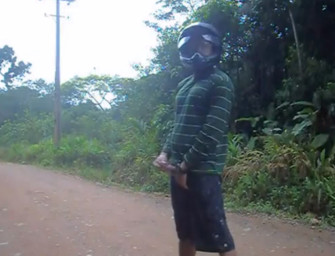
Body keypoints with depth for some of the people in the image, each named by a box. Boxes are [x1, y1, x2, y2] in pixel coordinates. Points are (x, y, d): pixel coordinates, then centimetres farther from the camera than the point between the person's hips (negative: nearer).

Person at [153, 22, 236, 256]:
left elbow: (212, 131, -14)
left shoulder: (220, 82, -6)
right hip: (179, 168, 8)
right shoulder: (184, 85, 18)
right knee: (185, 232, 16)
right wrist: (165, 153, 3)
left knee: (216, 233, -6)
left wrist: (185, 165, -14)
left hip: (202, 169, -8)